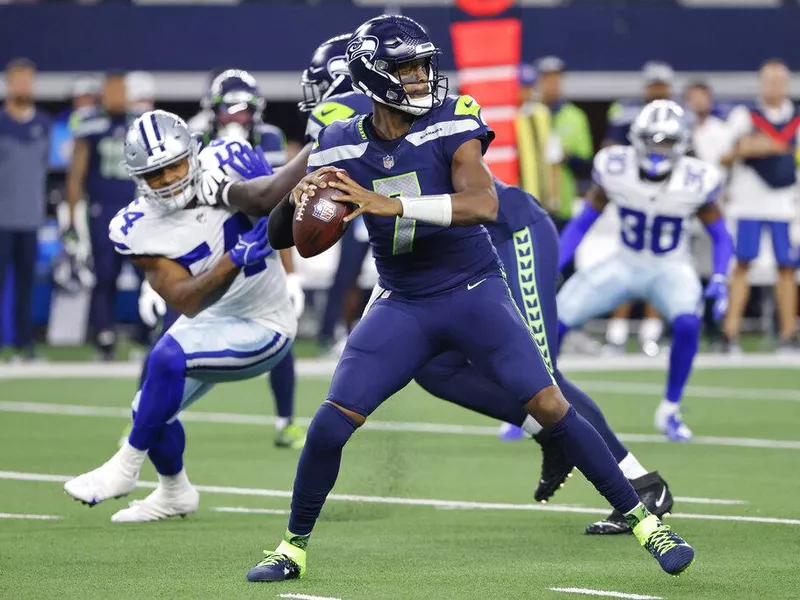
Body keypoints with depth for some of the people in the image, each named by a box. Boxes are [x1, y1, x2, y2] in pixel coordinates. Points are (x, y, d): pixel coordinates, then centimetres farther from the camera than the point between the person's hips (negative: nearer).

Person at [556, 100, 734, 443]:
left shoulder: (694, 183, -19)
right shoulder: (616, 171, -16)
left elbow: (721, 237, -6)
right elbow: (581, 224, -5)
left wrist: (719, 280, -23)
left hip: (670, 270, -2)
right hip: (625, 266, 2)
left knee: (687, 323, -32)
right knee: (556, 317, -11)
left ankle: (670, 412, -11)